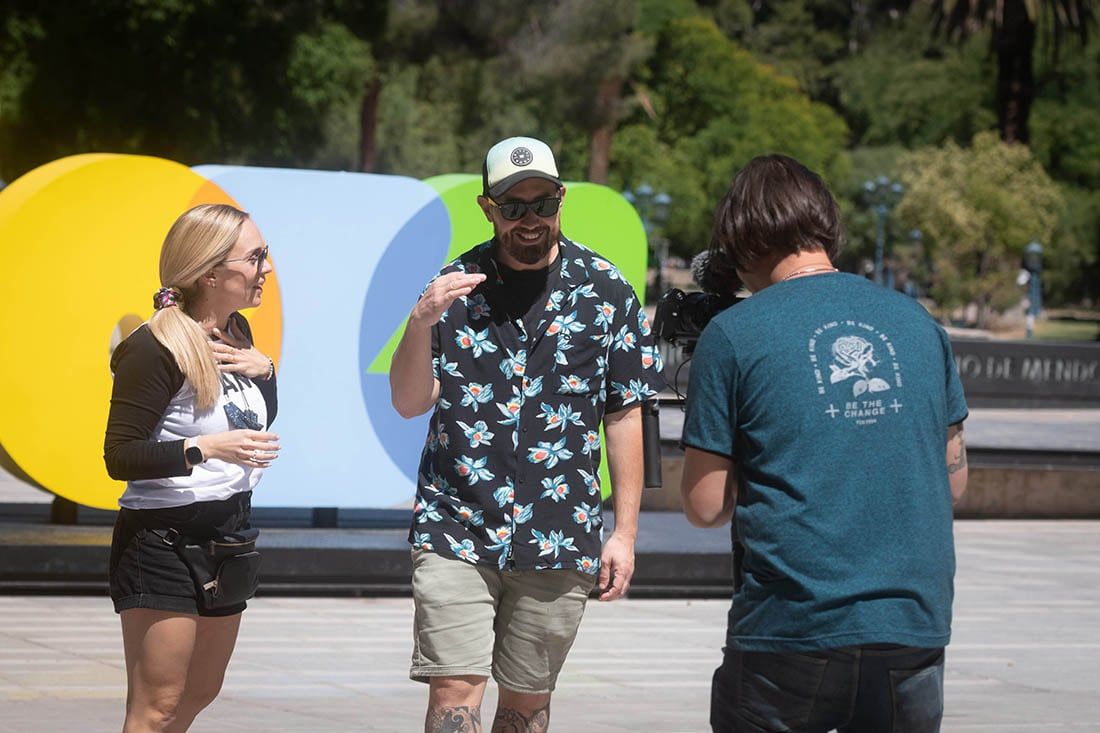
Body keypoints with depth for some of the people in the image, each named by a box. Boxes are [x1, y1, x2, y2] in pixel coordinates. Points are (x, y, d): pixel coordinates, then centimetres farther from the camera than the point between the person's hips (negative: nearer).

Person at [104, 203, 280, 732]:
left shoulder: (235, 333, 6)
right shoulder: (156, 349, -19)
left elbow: (262, 420, 21)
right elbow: (120, 457, -21)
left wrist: (263, 368, 1)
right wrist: (203, 448, -31)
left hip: (226, 531, 9)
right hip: (163, 537, -9)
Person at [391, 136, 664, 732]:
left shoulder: (605, 291, 3)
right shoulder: (456, 287, 4)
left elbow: (624, 416, 4)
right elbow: (409, 403, -1)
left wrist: (625, 532, 1)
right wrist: (421, 322, -19)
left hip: (559, 543, 1)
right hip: (457, 529, -1)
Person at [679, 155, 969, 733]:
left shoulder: (733, 335, -4)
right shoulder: (916, 322, 8)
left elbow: (705, 506, -3)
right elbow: (954, 481, 15)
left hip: (790, 634, -3)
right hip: (913, 630, 3)